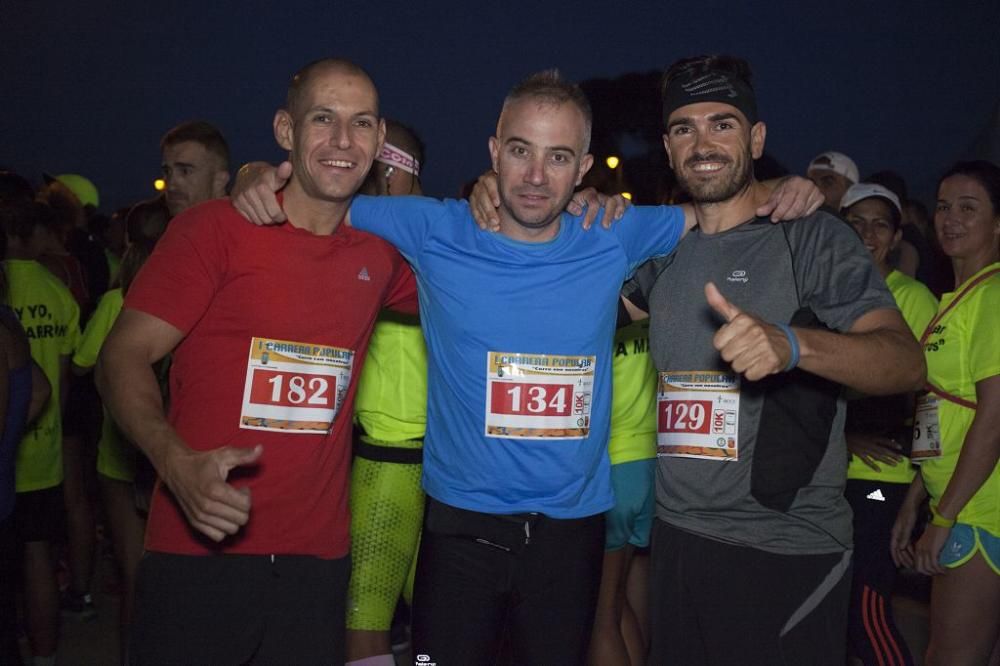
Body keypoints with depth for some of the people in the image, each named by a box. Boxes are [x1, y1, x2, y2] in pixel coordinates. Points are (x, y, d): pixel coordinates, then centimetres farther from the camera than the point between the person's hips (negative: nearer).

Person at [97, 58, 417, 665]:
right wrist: (178, 463, -26)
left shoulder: (380, 256, 7)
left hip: (318, 557, 4)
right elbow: (124, 355, -7)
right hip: (198, 552, -3)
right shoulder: (215, 228, -5)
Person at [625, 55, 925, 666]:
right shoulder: (664, 250, 10)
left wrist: (792, 343, -36)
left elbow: (907, 362, -16)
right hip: (679, 537, 5)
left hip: (790, 552, -5)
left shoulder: (812, 237, -6)